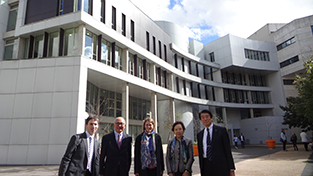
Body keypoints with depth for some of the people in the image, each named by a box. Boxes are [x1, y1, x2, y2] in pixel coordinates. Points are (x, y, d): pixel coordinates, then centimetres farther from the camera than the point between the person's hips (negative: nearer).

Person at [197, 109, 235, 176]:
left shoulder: (221, 130, 1)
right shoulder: (199, 135, 11)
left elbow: (227, 149, -1)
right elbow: (200, 153, 13)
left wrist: (231, 169, -4)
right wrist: (201, 170, 10)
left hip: (220, 166, -3)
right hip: (206, 166, 3)